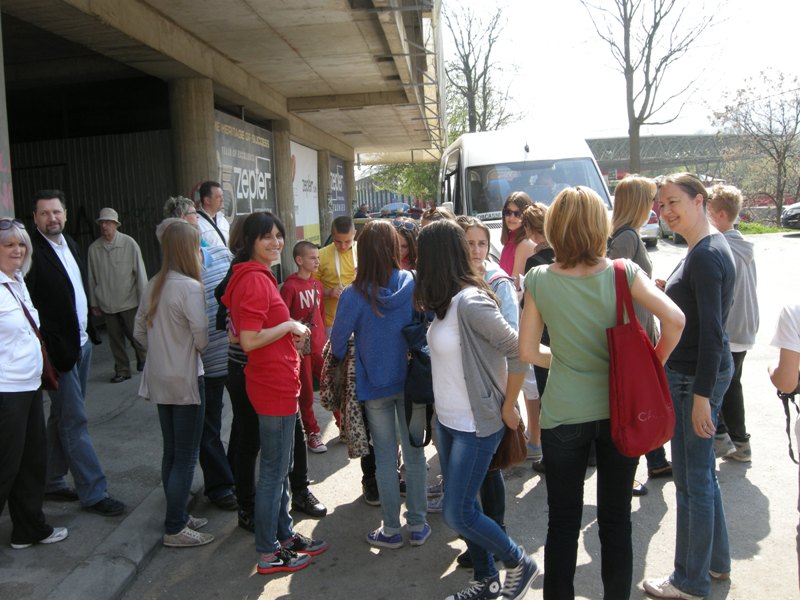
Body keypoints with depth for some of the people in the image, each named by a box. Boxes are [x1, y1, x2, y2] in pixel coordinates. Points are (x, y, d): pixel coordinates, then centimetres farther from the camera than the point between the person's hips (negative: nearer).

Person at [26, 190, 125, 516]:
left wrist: (89, 330, 12)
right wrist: (50, 345, -21)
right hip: (59, 349, -8)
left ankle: (52, 481, 31)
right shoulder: (32, 252, -16)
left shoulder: (70, 244, 10)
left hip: (82, 342, 8)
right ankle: (93, 492, 8)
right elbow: (28, 305, -19)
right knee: (75, 421, 0)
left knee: (62, 417, 18)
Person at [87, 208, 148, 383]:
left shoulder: (129, 243, -9)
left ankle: (143, 359, 35)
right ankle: (122, 370, 22)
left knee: (134, 334, 8)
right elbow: (92, 278, 4)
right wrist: (94, 303, 8)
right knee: (115, 338, 9)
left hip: (129, 301, -2)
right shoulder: (94, 248, -3)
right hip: (106, 303, 2)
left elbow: (140, 272, -6)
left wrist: (143, 299, -5)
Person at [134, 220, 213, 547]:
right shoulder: (190, 287, -18)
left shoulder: (153, 285, 6)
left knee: (172, 452, 17)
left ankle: (178, 516, 29)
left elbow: (139, 332, 12)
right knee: (187, 456, 2)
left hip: (159, 379, 8)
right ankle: (175, 529, 10)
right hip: (185, 380, -8)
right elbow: (201, 339, -19)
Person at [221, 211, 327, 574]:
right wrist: (290, 325, -17)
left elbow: (245, 332, 18)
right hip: (273, 386, -10)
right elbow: (249, 341, -27)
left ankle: (285, 535, 36)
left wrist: (290, 334, 9)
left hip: (278, 384, 10)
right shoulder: (254, 279, -20)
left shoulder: (258, 276, 12)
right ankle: (268, 554, 17)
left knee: (281, 467, 21)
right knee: (274, 471, 3)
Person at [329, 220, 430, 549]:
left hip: (375, 386, -1)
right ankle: (418, 525, 26)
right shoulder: (414, 284, -12)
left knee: (385, 458, 12)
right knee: (414, 454, 14)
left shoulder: (354, 295, -17)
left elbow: (338, 343, -8)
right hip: (412, 382, 2)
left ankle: (391, 530, 24)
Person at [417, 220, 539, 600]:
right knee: (462, 507, 16)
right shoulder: (447, 302, 5)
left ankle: (521, 564, 20)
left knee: (457, 514, -2)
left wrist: (508, 408, -14)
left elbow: (518, 351, -23)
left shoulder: (470, 302, -22)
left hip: (476, 425, -9)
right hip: (447, 421, 9)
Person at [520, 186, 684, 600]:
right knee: (616, 519, 15)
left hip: (562, 414, -1)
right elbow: (674, 319, -16)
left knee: (563, 521, 14)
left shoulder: (539, 280, -8)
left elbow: (528, 352, -5)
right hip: (619, 408, 1)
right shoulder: (623, 272, -8)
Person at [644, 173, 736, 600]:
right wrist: (668, 291, 10)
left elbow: (711, 331, -23)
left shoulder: (705, 256, -19)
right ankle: (717, 561, 37)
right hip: (696, 373, 10)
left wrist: (701, 394, -22)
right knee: (701, 473, 21)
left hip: (696, 377, -10)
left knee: (693, 480, 2)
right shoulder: (710, 248, 12)